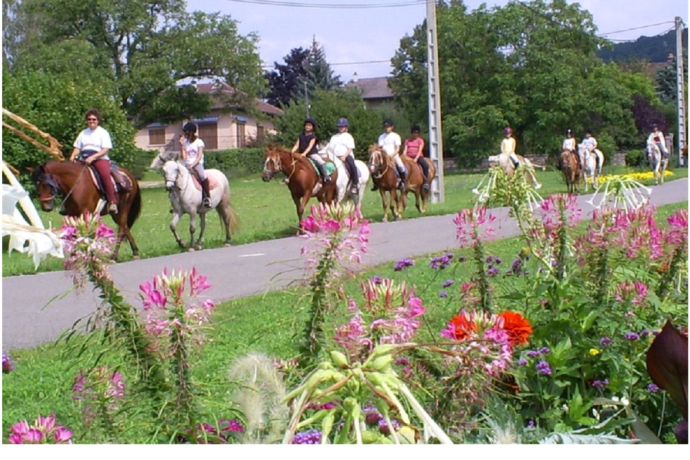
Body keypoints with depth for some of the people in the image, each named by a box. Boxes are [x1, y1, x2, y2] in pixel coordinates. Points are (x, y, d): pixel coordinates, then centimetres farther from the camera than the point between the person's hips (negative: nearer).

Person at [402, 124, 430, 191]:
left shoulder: (420, 141, 7)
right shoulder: (407, 141, 14)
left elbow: (420, 150, -5)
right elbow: (405, 150, 5)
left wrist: (416, 159, -21)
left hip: (418, 157, -2)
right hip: (409, 157, 2)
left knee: (425, 165, -31)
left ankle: (425, 182, -25)